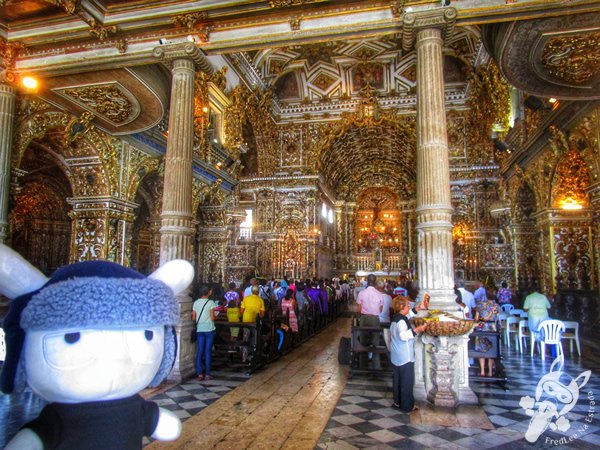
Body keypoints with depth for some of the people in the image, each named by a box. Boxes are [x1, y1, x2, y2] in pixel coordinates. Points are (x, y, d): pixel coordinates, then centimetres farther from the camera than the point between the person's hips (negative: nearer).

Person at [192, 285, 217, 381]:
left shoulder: (196, 303, 4)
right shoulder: (210, 302, -9)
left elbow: (193, 318, 5)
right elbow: (212, 318, -12)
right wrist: (215, 317, 9)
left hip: (199, 329, 4)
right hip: (209, 329, -4)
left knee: (199, 351, 7)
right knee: (208, 351, 2)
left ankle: (199, 374, 6)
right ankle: (207, 374, 6)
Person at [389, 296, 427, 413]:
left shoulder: (396, 317, 7)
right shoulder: (401, 320, -22)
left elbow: (409, 314, 25)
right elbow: (403, 335, -37)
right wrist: (416, 330, -40)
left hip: (396, 356, 10)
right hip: (405, 357, -10)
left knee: (397, 379, 18)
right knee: (407, 381, 2)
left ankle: (397, 402, 29)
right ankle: (407, 406, 12)